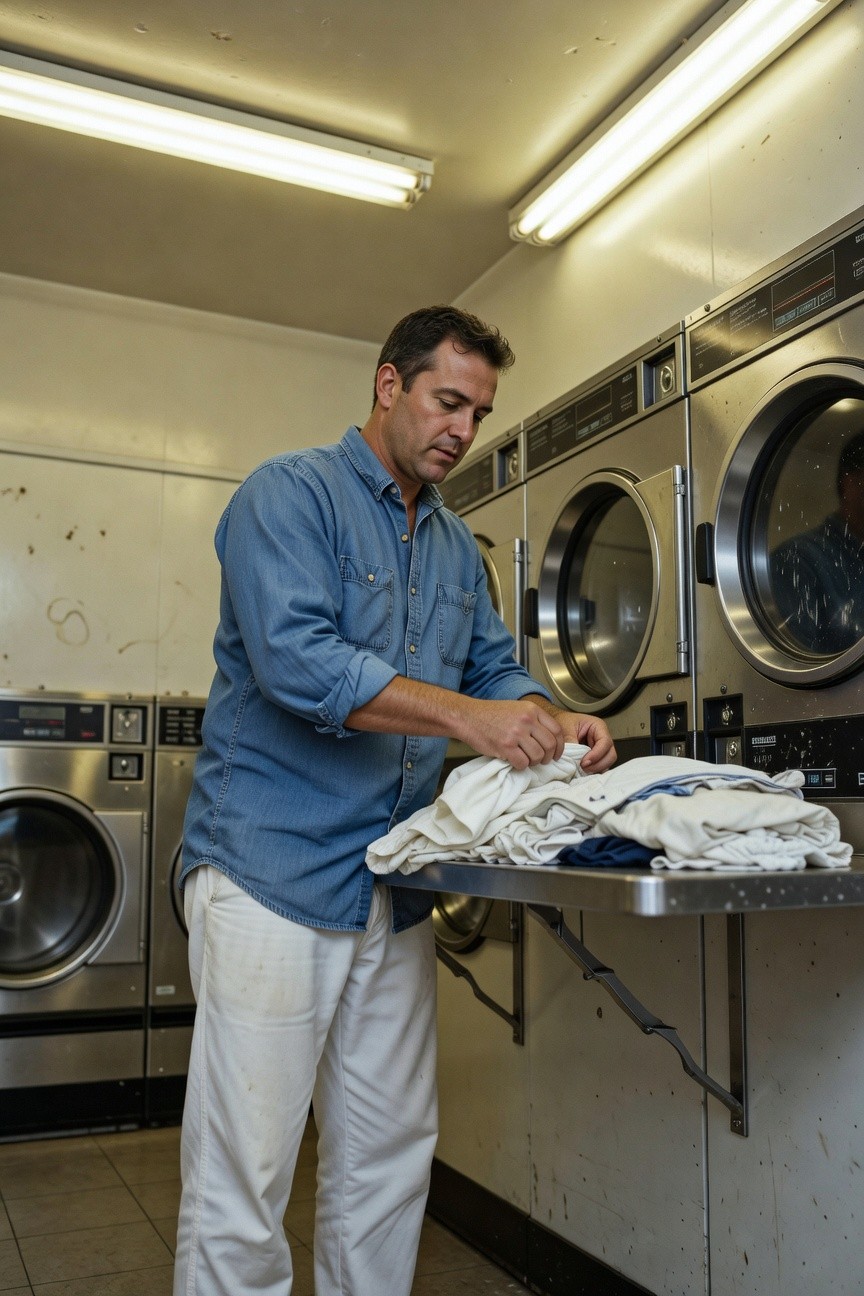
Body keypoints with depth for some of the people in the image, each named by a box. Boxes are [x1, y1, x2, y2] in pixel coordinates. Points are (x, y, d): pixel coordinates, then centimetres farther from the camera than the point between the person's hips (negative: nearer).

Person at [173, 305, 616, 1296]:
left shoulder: (455, 544, 16)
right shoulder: (290, 494, -7)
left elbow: (492, 667, 16)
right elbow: (294, 659, -21)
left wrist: (555, 726, -6)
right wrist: (466, 715, -26)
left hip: (393, 885, 8)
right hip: (274, 870, -7)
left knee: (388, 1161, 17)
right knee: (243, 1177, -1)